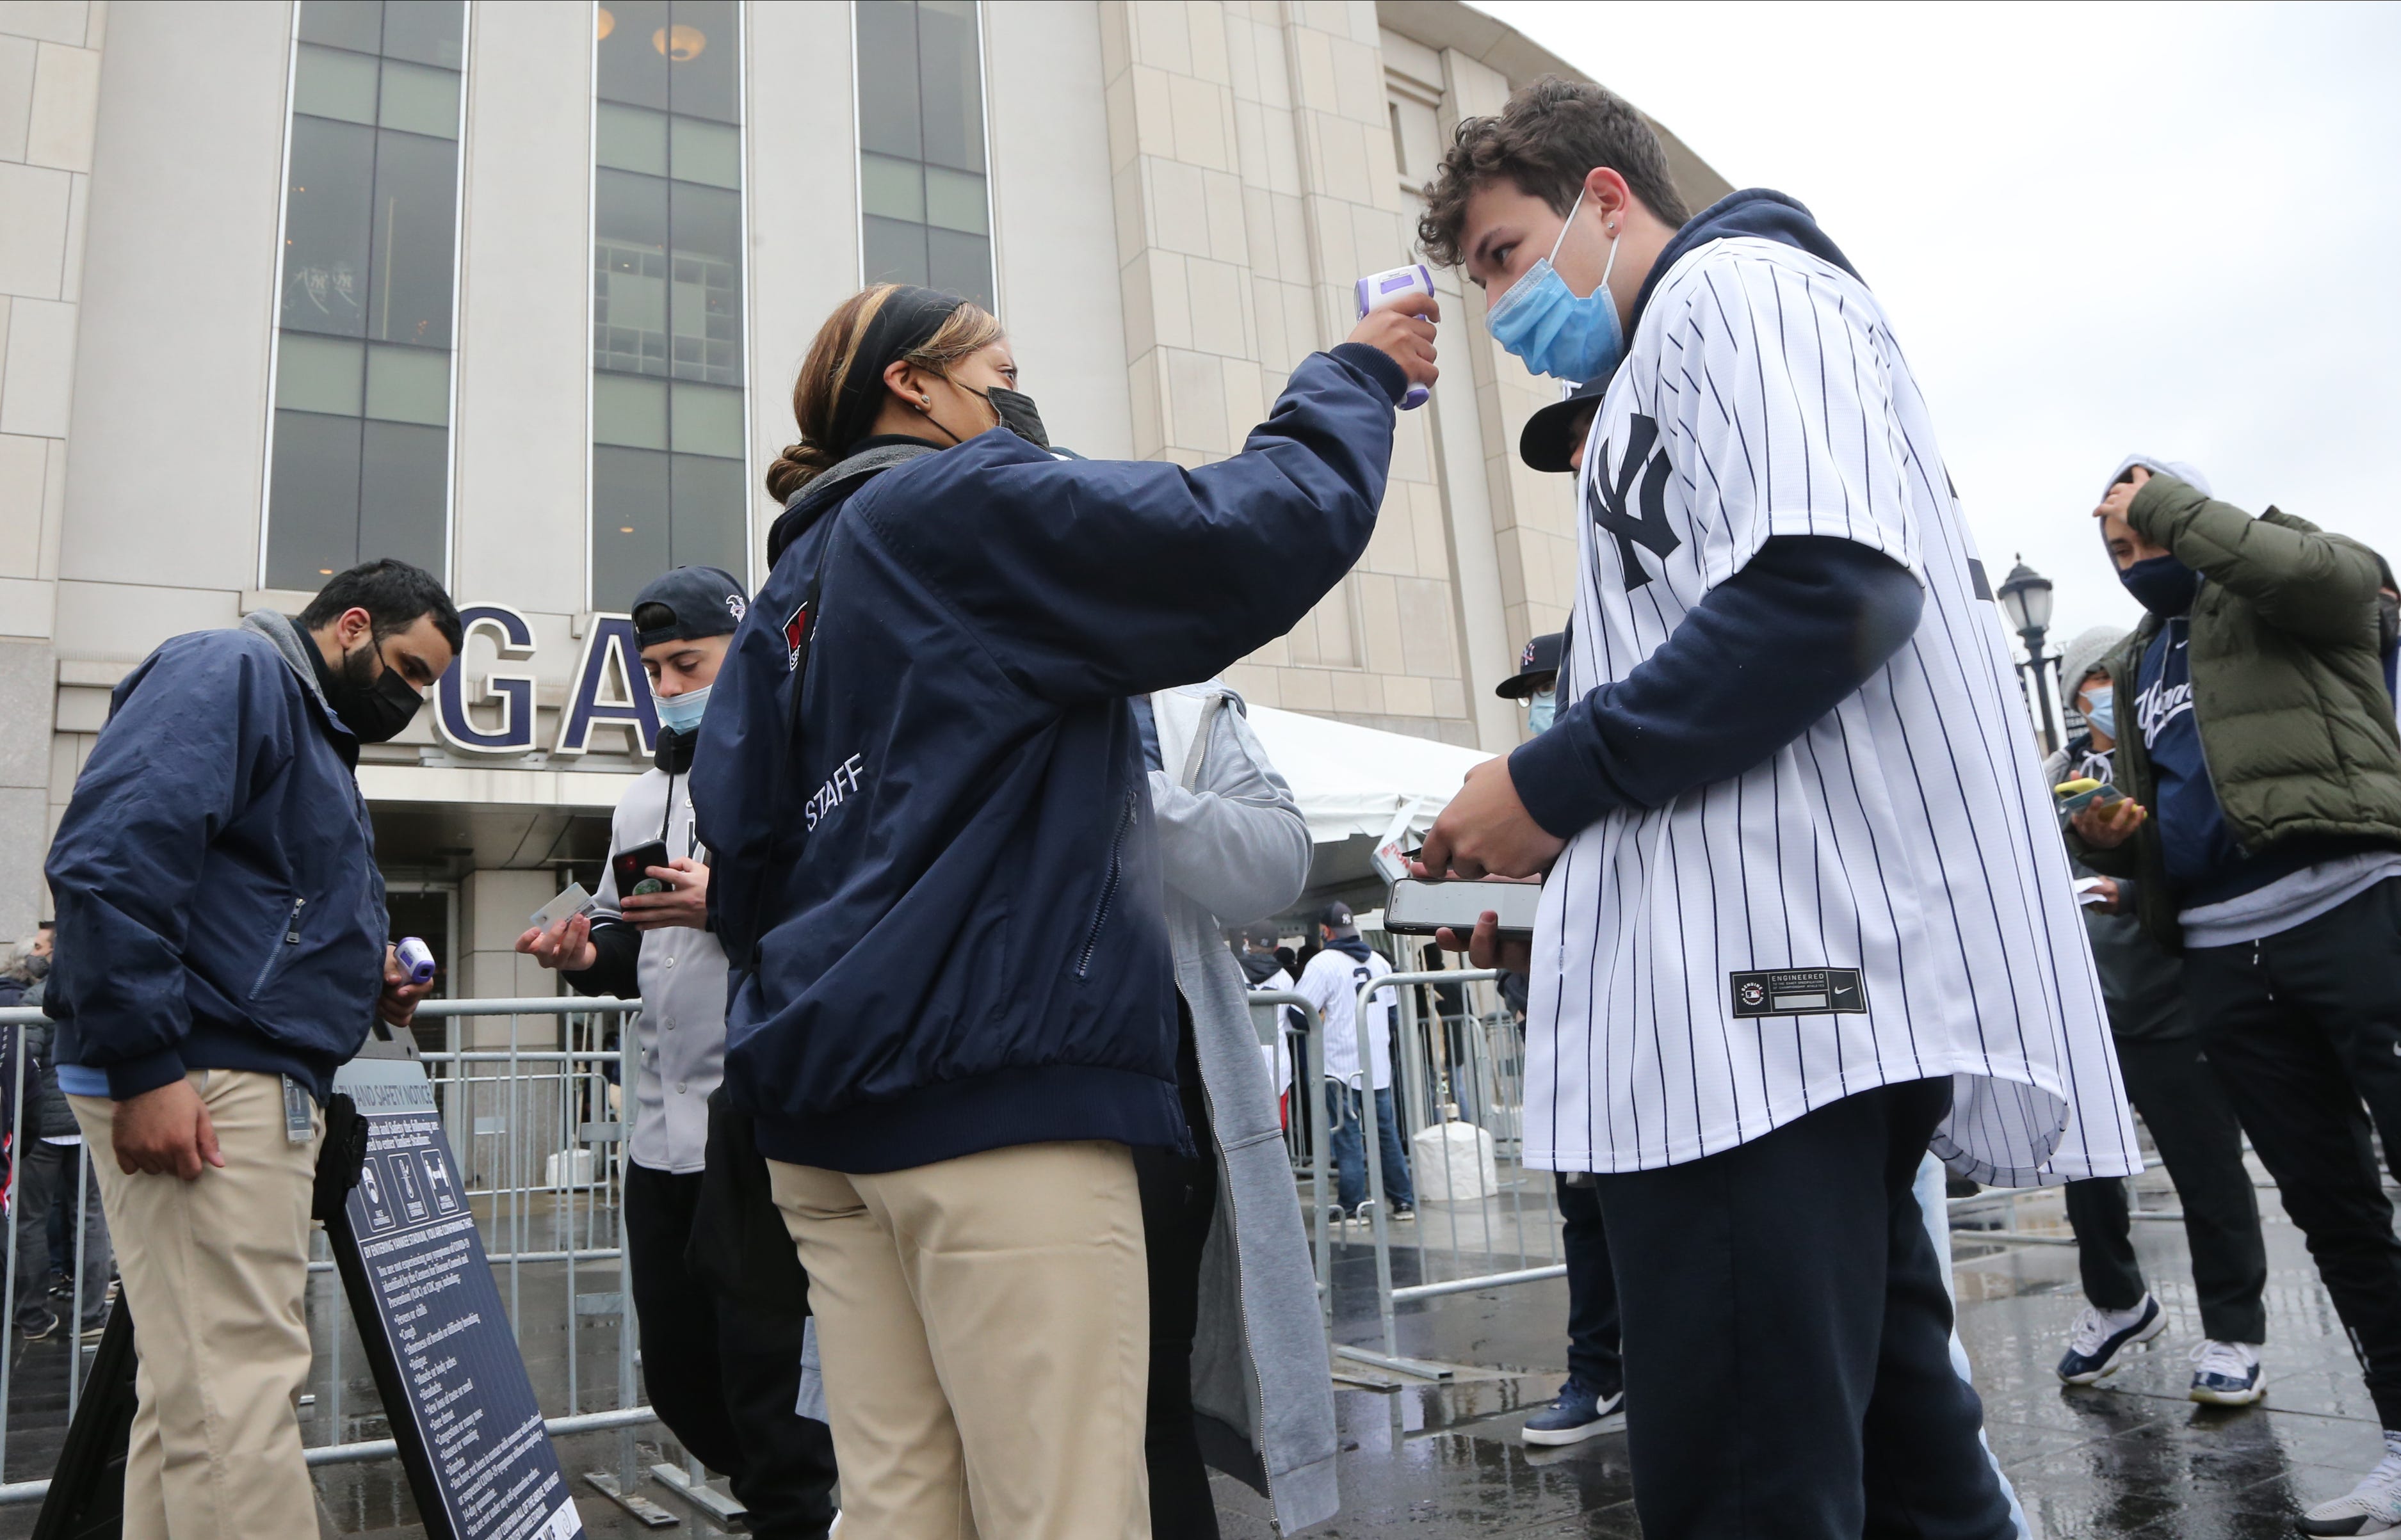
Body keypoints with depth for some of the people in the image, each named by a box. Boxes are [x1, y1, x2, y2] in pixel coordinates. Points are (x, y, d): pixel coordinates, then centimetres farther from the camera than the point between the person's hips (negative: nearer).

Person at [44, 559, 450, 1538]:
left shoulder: (318, 731, 24)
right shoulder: (232, 671, -5)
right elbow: (109, 856, -19)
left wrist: (366, 987, 11)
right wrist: (146, 1067, -22)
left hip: (263, 1085, 10)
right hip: (194, 1087, -10)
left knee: (193, 1396, 13)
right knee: (241, 1396, -10)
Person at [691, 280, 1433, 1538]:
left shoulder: (793, 584, 21)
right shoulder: (965, 504, -2)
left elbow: (737, 831, 15)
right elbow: (1258, 533, -9)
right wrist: (1353, 378, 7)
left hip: (826, 1101, 9)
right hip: (994, 1080, -9)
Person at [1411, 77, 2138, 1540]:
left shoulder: (1733, 283, 1)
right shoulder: (1666, 382, 30)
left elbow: (1834, 580, -18)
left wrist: (1554, 782, -12)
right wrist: (1564, 884, 18)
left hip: (1782, 993, -11)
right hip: (1805, 988, 11)